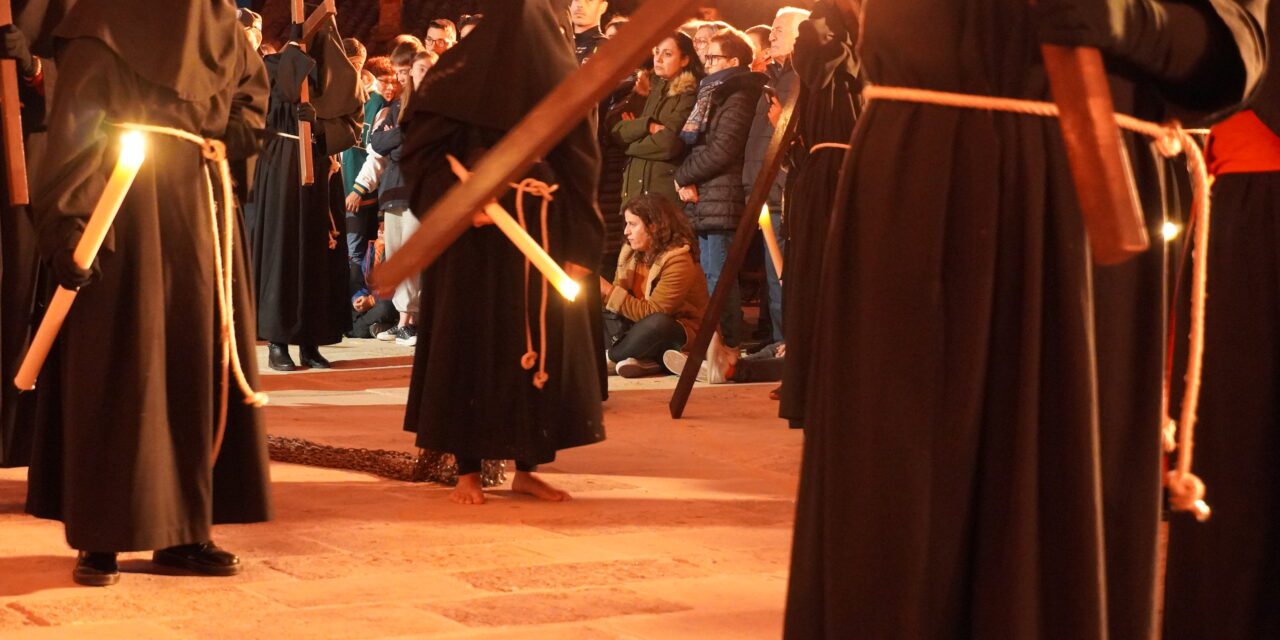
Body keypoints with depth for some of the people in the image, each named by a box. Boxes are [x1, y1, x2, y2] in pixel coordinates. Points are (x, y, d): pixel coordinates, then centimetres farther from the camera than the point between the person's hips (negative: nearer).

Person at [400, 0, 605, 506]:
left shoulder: (561, 75, 6)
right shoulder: (463, 69, -1)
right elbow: (421, 146, -3)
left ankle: (525, 467, 12)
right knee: (472, 340, 0)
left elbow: (580, 164, 4)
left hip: (543, 232, 3)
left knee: (540, 342, 3)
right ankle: (467, 470, 6)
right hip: (477, 231, -3)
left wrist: (580, 246, -3)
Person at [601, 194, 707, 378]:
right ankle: (641, 360, -25)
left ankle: (609, 358, -14)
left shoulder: (678, 261, -22)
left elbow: (650, 313, -27)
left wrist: (609, 291, -27)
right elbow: (620, 300, 1)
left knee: (657, 323, -39)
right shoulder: (629, 252, 2)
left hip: (680, 336, -7)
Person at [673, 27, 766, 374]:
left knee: (718, 277, -10)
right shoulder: (714, 93, 23)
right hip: (704, 200, 10)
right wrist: (688, 180, 3)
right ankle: (717, 344, 15)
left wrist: (682, 175, -6)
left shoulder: (737, 98, -9)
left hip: (722, 200, -10)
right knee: (712, 275, 11)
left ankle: (727, 347, -10)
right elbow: (694, 144, 21)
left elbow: (721, 151, -17)